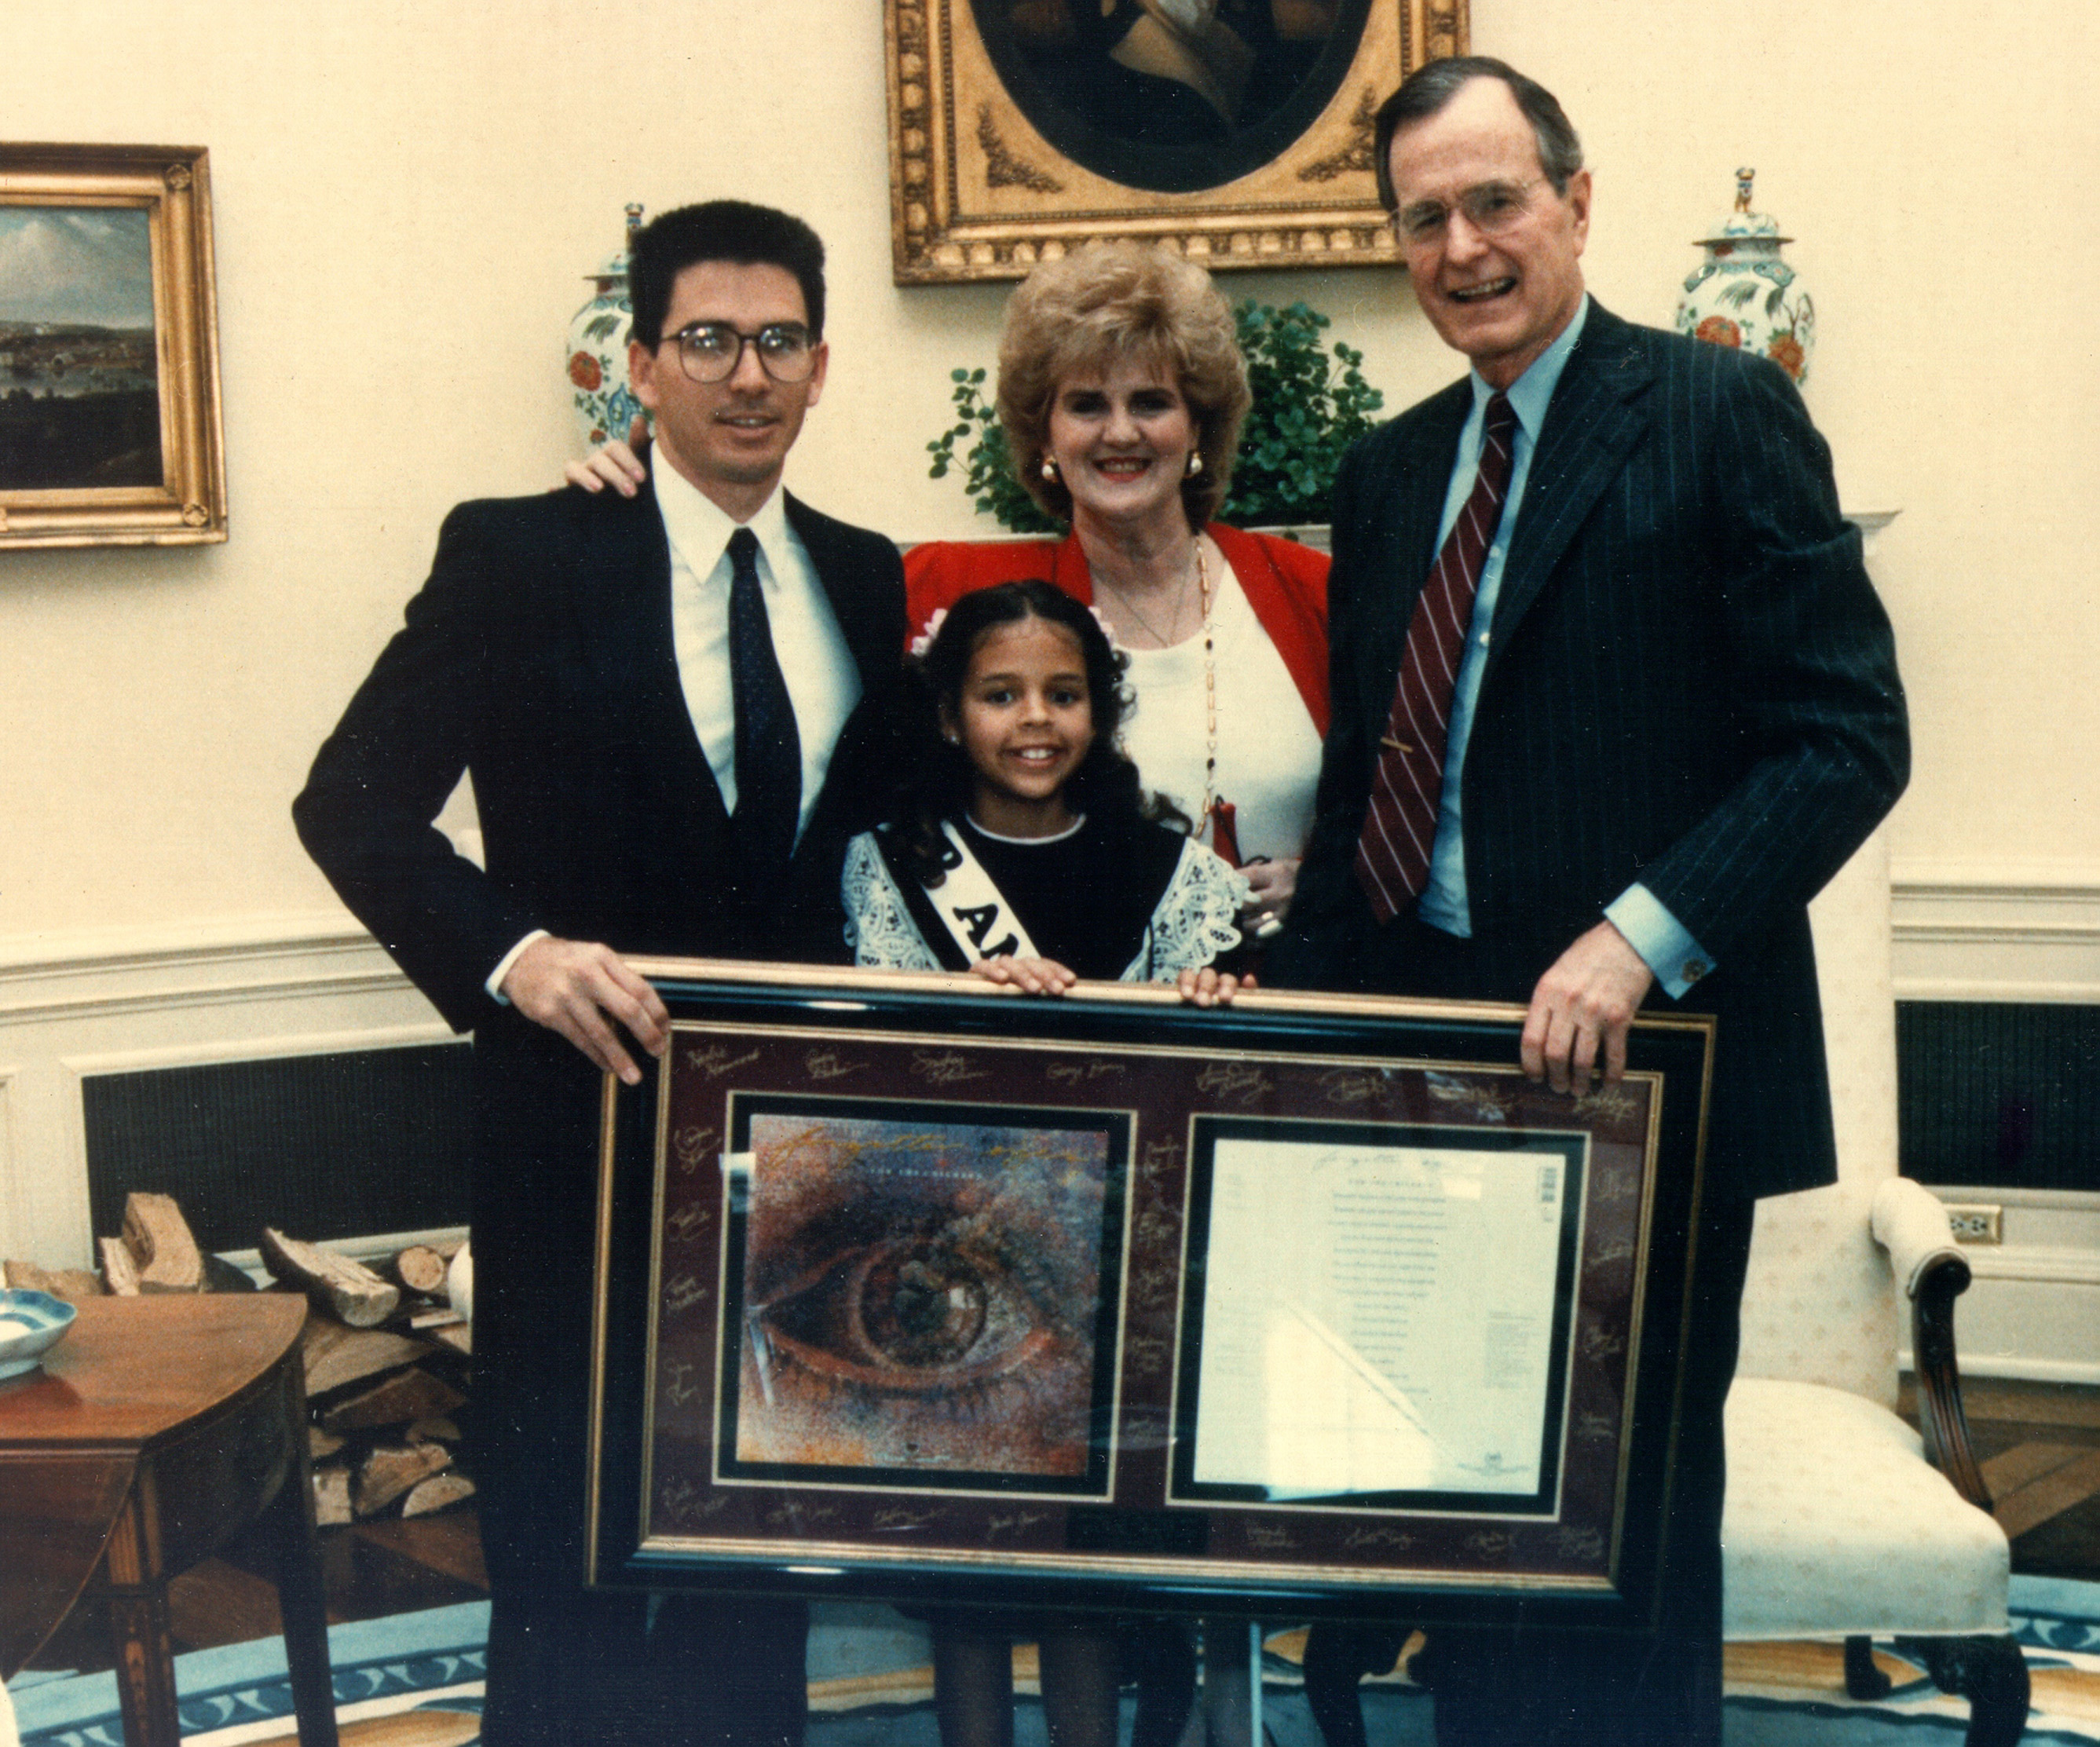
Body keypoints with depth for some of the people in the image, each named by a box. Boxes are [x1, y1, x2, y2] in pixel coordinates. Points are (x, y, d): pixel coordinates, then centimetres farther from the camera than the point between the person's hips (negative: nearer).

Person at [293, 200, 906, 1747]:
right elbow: (353, 801, -12)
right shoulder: (519, 559, -7)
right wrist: (513, 951, -28)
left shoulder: (867, 583, 7)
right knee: (565, 1546, 8)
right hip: (587, 1120, -4)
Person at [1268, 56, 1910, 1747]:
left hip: (1642, 1062, -5)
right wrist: (1298, 998, 6)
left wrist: (1640, 939, -21)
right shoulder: (1390, 470, 14)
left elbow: (1850, 734, -11)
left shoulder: (1721, 412, -5)